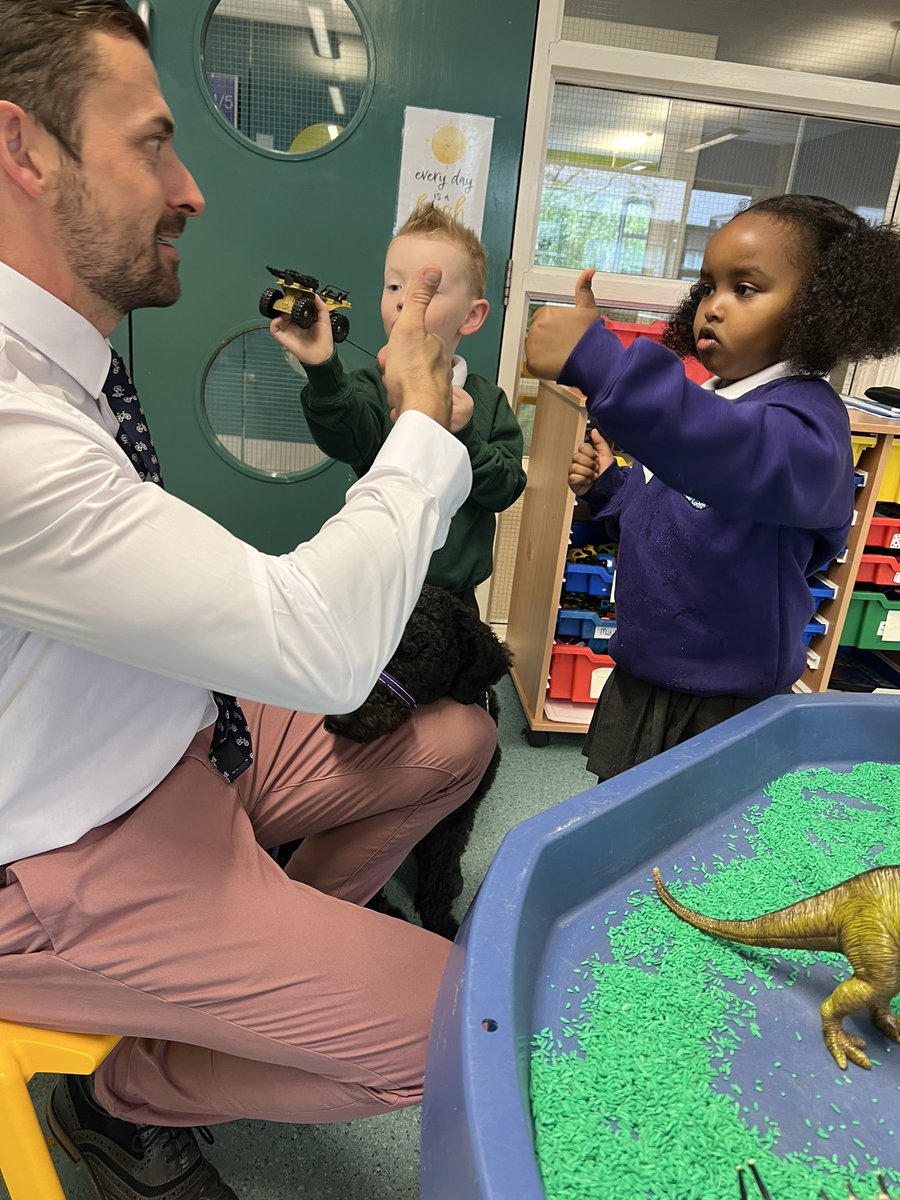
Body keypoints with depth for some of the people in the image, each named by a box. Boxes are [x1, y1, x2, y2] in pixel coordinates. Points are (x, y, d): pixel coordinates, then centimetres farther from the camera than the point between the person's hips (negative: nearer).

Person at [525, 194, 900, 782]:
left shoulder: (808, 415, -20)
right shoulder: (705, 405, 7)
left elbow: (748, 458, -46)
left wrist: (598, 361, -55)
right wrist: (608, 486, 0)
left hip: (725, 707, -8)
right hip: (637, 685, 8)